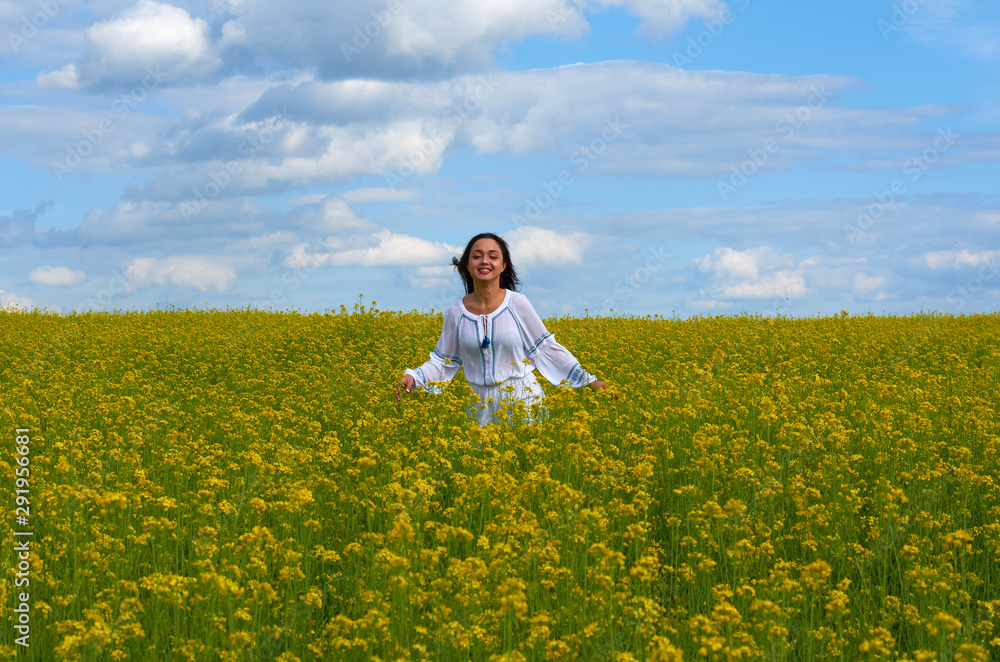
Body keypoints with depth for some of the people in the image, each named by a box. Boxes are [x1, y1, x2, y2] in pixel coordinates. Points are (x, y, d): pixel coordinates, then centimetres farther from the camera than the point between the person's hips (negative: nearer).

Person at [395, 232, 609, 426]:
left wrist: (587, 380, 2)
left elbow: (546, 349, 3)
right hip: (483, 408, 2)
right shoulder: (456, 313, 1)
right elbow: (443, 362, 9)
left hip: (524, 401, -2)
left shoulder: (517, 304, -5)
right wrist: (413, 377, -8)